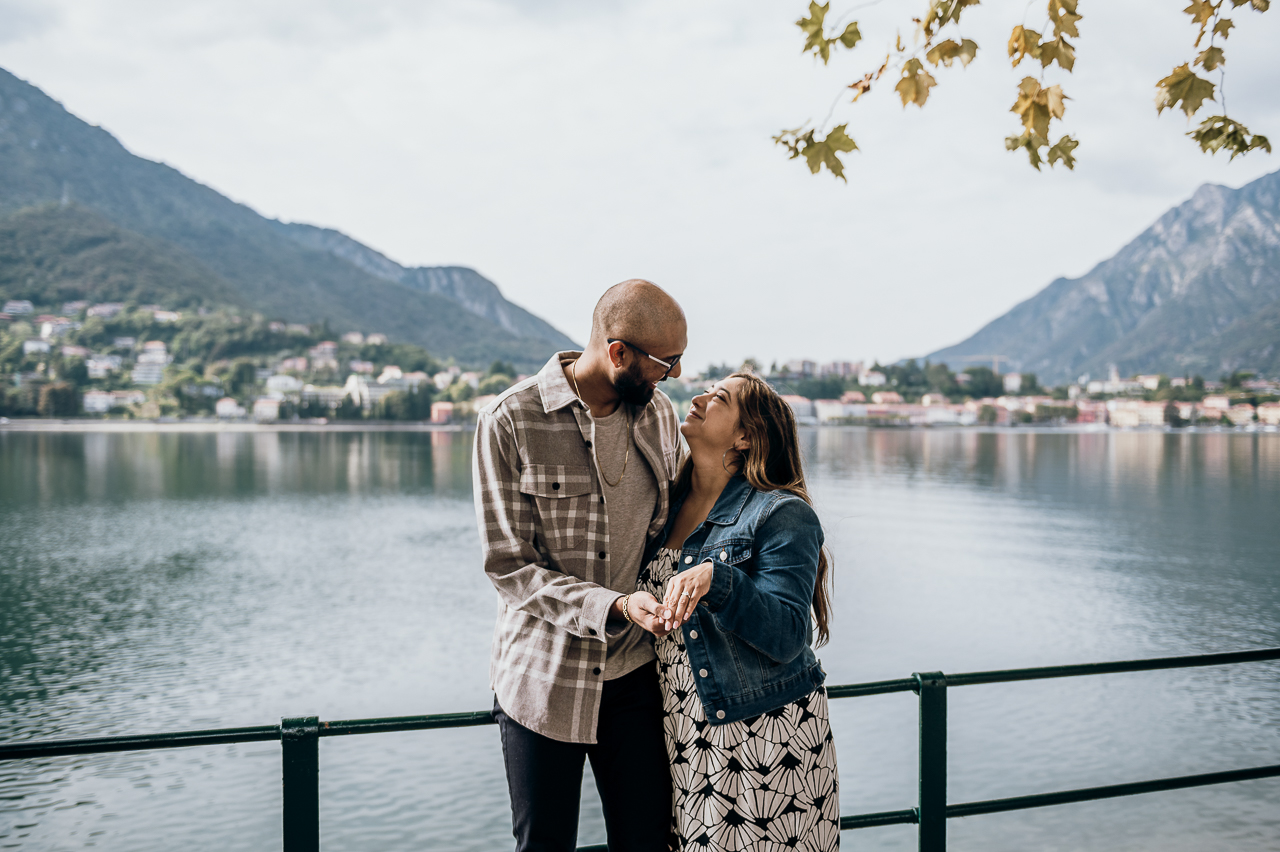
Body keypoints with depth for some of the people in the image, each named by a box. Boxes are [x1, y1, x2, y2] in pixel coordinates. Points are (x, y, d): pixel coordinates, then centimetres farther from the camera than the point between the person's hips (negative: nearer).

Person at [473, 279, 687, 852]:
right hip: (542, 678, -3)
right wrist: (615, 606, -25)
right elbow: (509, 567, -14)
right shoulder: (508, 421, -13)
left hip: (634, 674, 4)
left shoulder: (659, 414, 3)